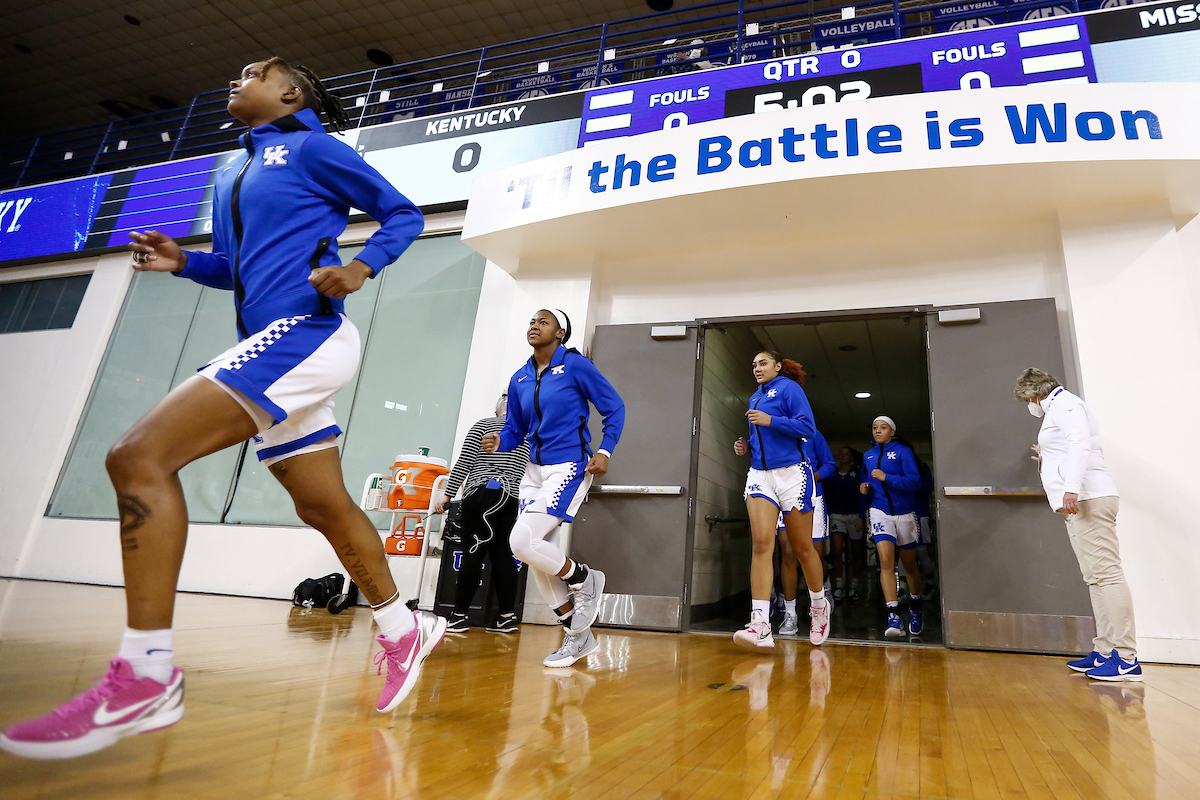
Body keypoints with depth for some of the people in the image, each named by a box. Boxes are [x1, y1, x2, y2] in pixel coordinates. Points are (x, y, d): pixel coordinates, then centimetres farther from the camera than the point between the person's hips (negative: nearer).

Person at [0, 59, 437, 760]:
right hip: (272, 347, 9)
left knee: (140, 458, -18)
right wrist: (183, 262, 15)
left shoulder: (311, 147, 5)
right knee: (325, 507, 9)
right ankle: (404, 631, 23)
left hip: (303, 333, -9)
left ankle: (147, 676, -16)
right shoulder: (235, 172, 28)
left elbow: (403, 214, 3)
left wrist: (359, 268, -13)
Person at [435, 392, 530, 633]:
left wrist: (447, 494, -3)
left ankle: (459, 617, -2)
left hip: (483, 493, -5)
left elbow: (464, 462, -3)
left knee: (475, 551, -5)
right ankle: (507, 616, 5)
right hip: (512, 497, 5)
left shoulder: (483, 425, 4)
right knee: (501, 551, 7)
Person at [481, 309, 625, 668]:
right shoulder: (519, 379, 11)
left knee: (523, 541, -20)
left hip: (569, 466, -7)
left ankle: (584, 580, 9)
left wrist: (604, 451, -13)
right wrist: (499, 443, -6)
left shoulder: (575, 364, -5)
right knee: (535, 555, 5)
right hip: (535, 469, 7)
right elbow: (515, 429, 16)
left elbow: (614, 408, -2)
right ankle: (577, 635, 20)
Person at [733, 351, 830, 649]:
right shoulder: (755, 398, 21)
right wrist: (747, 446, 12)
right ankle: (760, 625, -19)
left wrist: (770, 420, -17)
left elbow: (807, 427, -11)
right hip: (759, 475, 5)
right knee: (761, 543, -13)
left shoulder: (788, 387, 0)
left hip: (792, 473, -5)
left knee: (802, 548, 6)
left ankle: (819, 607, 31)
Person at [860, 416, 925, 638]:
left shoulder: (903, 452, -5)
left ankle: (915, 610, 34)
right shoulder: (868, 456, 10)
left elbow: (915, 481, -15)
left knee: (910, 565, 12)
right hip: (880, 511, 2)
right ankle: (894, 617, -18)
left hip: (904, 512, -2)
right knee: (886, 561, -16)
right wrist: (865, 488, 3)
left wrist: (886, 478, -23)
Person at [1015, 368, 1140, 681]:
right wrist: (1048, 460, 44)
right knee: (1096, 577, 8)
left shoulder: (1064, 403, -4)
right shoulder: (1057, 408, 24)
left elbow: (1080, 443, -19)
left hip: (1088, 499, -11)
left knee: (1106, 573, -12)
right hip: (1079, 502, 11)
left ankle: (1126, 658, -13)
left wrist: (1071, 488, -28)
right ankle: (1105, 651, 11)